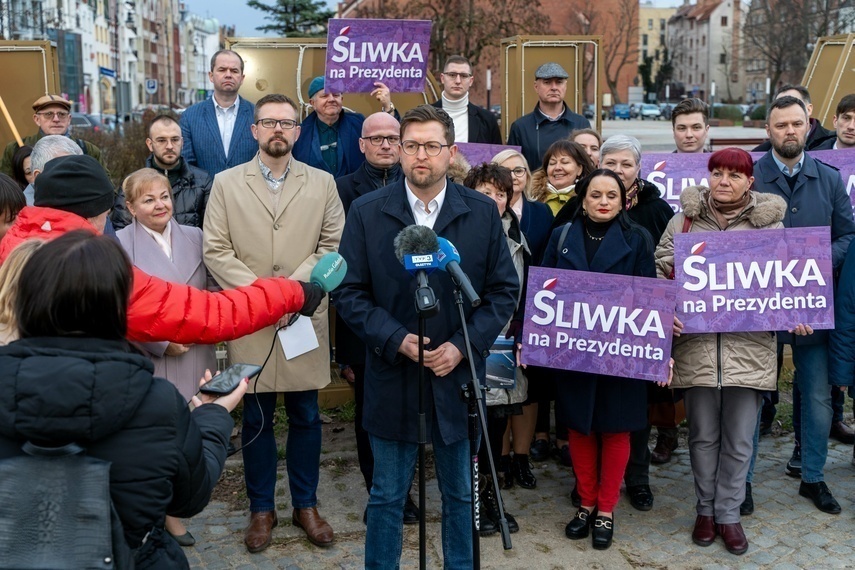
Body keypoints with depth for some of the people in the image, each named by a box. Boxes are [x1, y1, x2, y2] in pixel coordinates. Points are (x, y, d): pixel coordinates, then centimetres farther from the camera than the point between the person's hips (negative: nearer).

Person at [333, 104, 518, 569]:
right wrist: (396, 340, -16)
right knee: (387, 496, 12)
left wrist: (463, 346, -11)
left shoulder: (482, 212, -1)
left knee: (460, 494, 16)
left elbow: (504, 290, 1)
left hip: (459, 376, 1)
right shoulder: (367, 212, -3)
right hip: (392, 377, -1)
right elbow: (348, 292, -3)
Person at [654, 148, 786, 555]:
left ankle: (729, 513, 24)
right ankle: (705, 509, 29)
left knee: (739, 439, 8)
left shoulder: (769, 221, 5)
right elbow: (661, 267, 6)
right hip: (697, 343, 0)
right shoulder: (686, 218, 6)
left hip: (749, 345, 0)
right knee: (703, 435, 12)